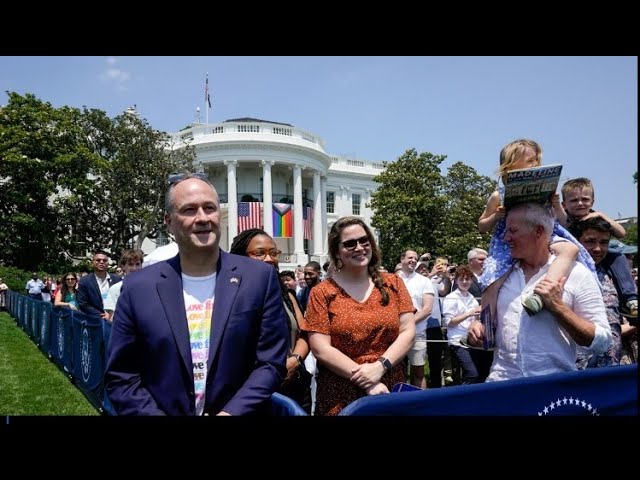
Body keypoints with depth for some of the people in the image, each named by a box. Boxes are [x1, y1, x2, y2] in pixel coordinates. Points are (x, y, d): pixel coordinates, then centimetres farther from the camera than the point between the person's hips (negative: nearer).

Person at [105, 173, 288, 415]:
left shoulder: (260, 277, -10)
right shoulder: (138, 287, -8)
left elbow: (272, 362, -9)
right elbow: (120, 377, -5)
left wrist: (230, 413, -20)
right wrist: (155, 413, -17)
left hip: (235, 412, 0)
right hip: (162, 411, 1)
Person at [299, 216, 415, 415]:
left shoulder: (393, 284, 3)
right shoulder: (322, 293, -4)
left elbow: (408, 331, -1)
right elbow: (321, 349, -9)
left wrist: (380, 366, -16)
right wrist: (367, 382, -15)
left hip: (390, 391, 2)